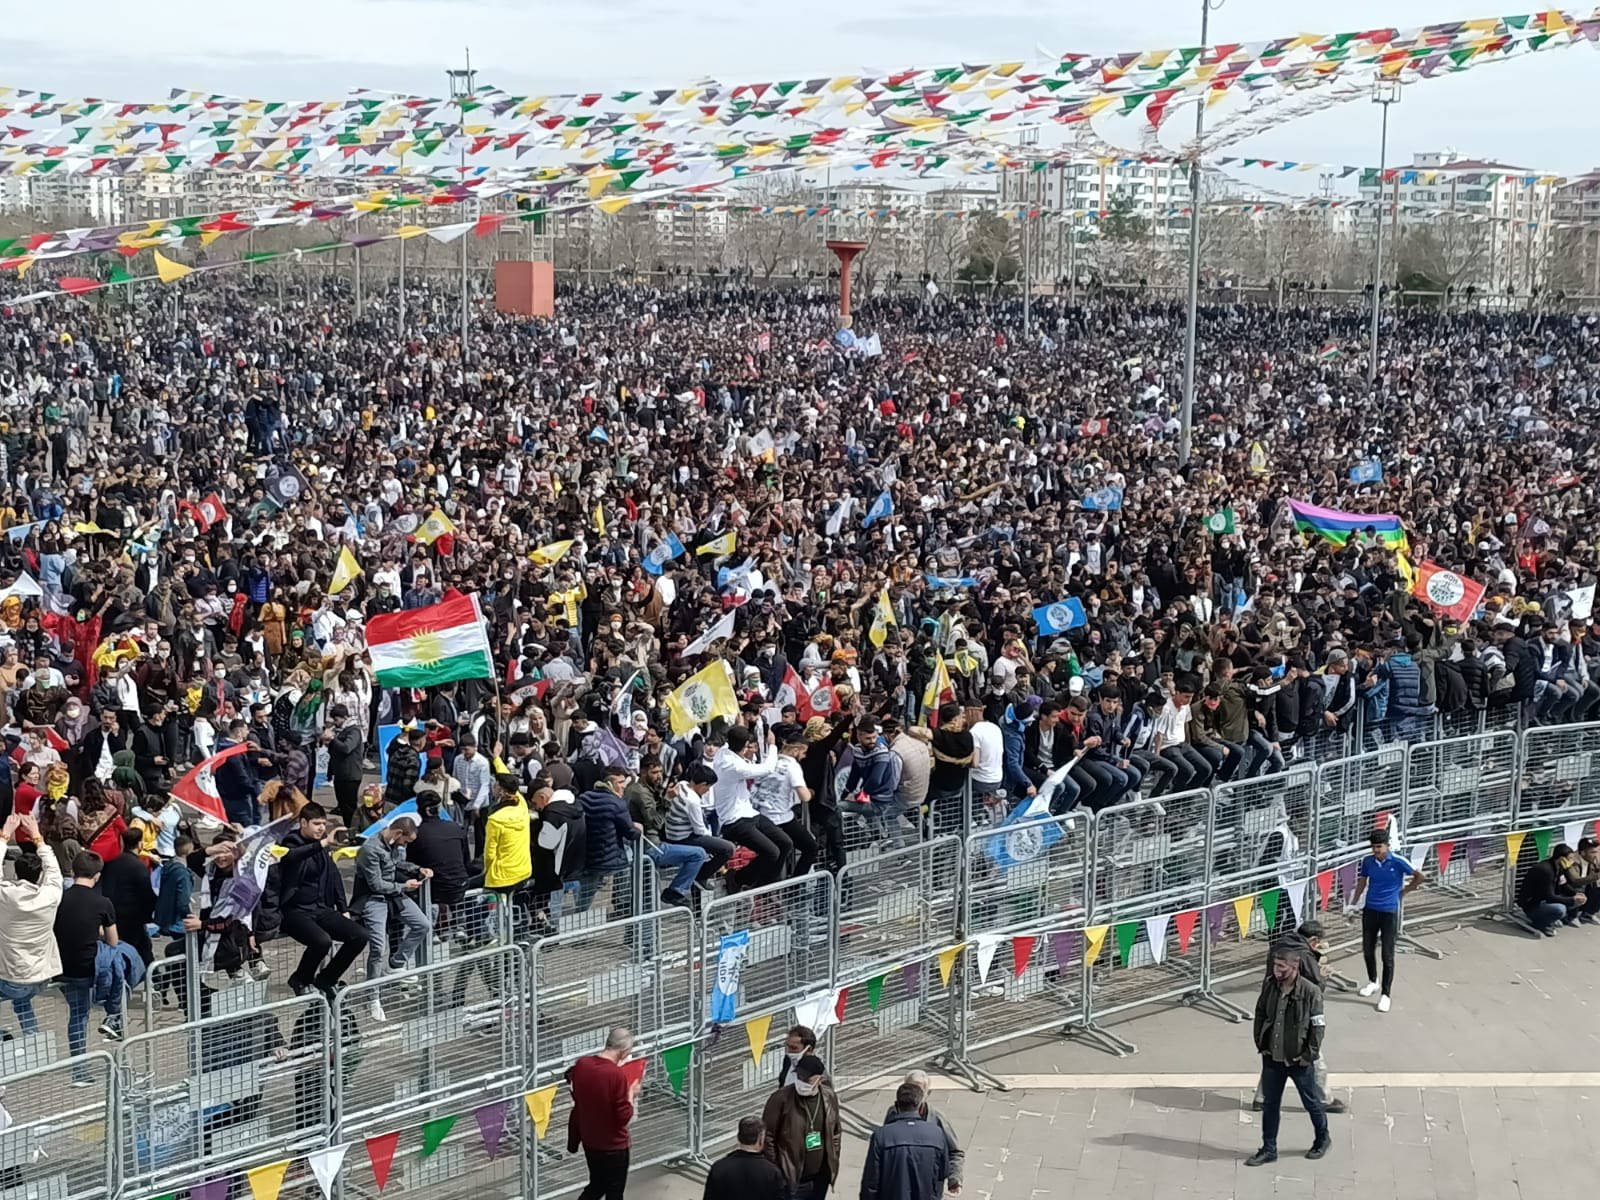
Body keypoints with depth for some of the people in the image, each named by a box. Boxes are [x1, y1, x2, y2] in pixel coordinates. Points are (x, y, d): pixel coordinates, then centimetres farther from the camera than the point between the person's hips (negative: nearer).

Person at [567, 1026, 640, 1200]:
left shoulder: (581, 1065, -7)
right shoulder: (618, 1075, -26)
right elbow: (624, 1117, -21)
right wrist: (631, 1095, -7)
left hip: (589, 1140, 6)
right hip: (613, 1145, -6)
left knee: (596, 1186, 24)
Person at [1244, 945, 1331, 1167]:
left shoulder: (1310, 991, -18)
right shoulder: (1269, 986, -5)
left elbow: (1317, 1026, -12)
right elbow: (1260, 1014, 9)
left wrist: (1309, 1056, -12)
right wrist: (1261, 1045, 6)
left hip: (1299, 1060, -4)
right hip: (1272, 1058, 4)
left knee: (1311, 1102, 15)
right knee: (1270, 1103, 12)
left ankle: (1322, 1140, 38)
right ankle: (1269, 1149, 24)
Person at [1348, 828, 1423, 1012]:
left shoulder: (1397, 862, -14)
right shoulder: (1367, 861, -2)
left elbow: (1419, 877, -3)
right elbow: (1362, 882, 11)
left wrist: (1403, 892, 4)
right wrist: (1353, 905, 8)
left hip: (1389, 912, -4)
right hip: (1370, 910, 4)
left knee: (1387, 955, -2)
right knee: (1367, 950, 14)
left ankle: (1386, 994, 7)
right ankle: (1373, 982, 39)